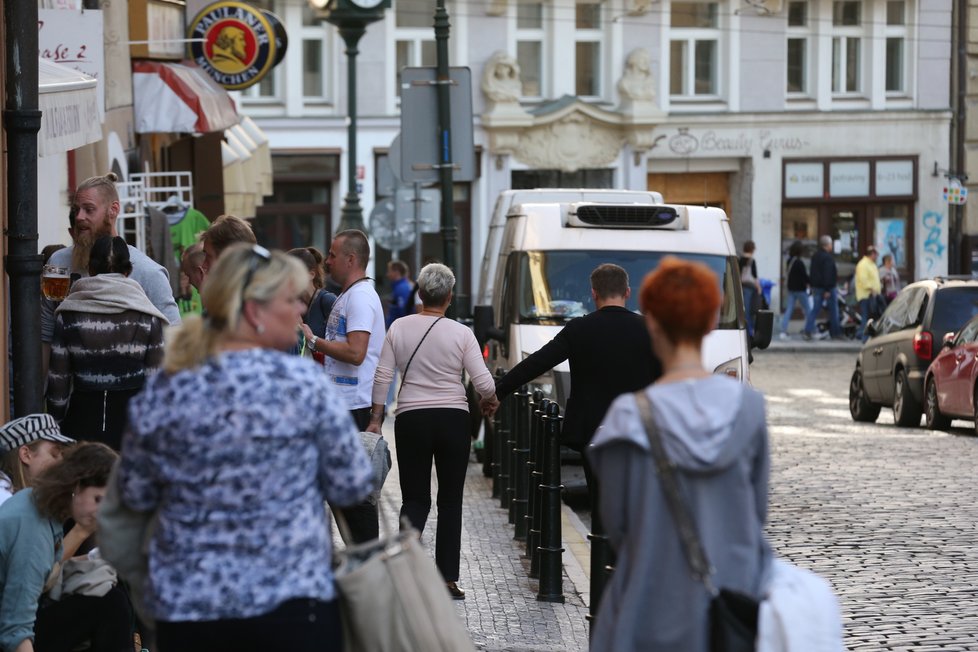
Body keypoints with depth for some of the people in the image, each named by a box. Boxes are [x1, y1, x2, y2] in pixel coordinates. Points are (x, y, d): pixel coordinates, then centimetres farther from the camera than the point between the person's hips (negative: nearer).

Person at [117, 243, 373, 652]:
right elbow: (352, 487, -3)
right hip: (289, 603, -3)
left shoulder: (159, 393, 0)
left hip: (184, 603, 4)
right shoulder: (302, 383, -10)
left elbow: (136, 496, 10)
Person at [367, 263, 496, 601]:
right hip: (453, 420, -1)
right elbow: (484, 384, -7)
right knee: (450, 500, 9)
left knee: (415, 499, 8)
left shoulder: (399, 328, -1)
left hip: (411, 420, 1)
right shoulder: (461, 334, -6)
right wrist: (490, 399, 14)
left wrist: (376, 418, 7)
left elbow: (382, 377, -1)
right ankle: (448, 578, 9)